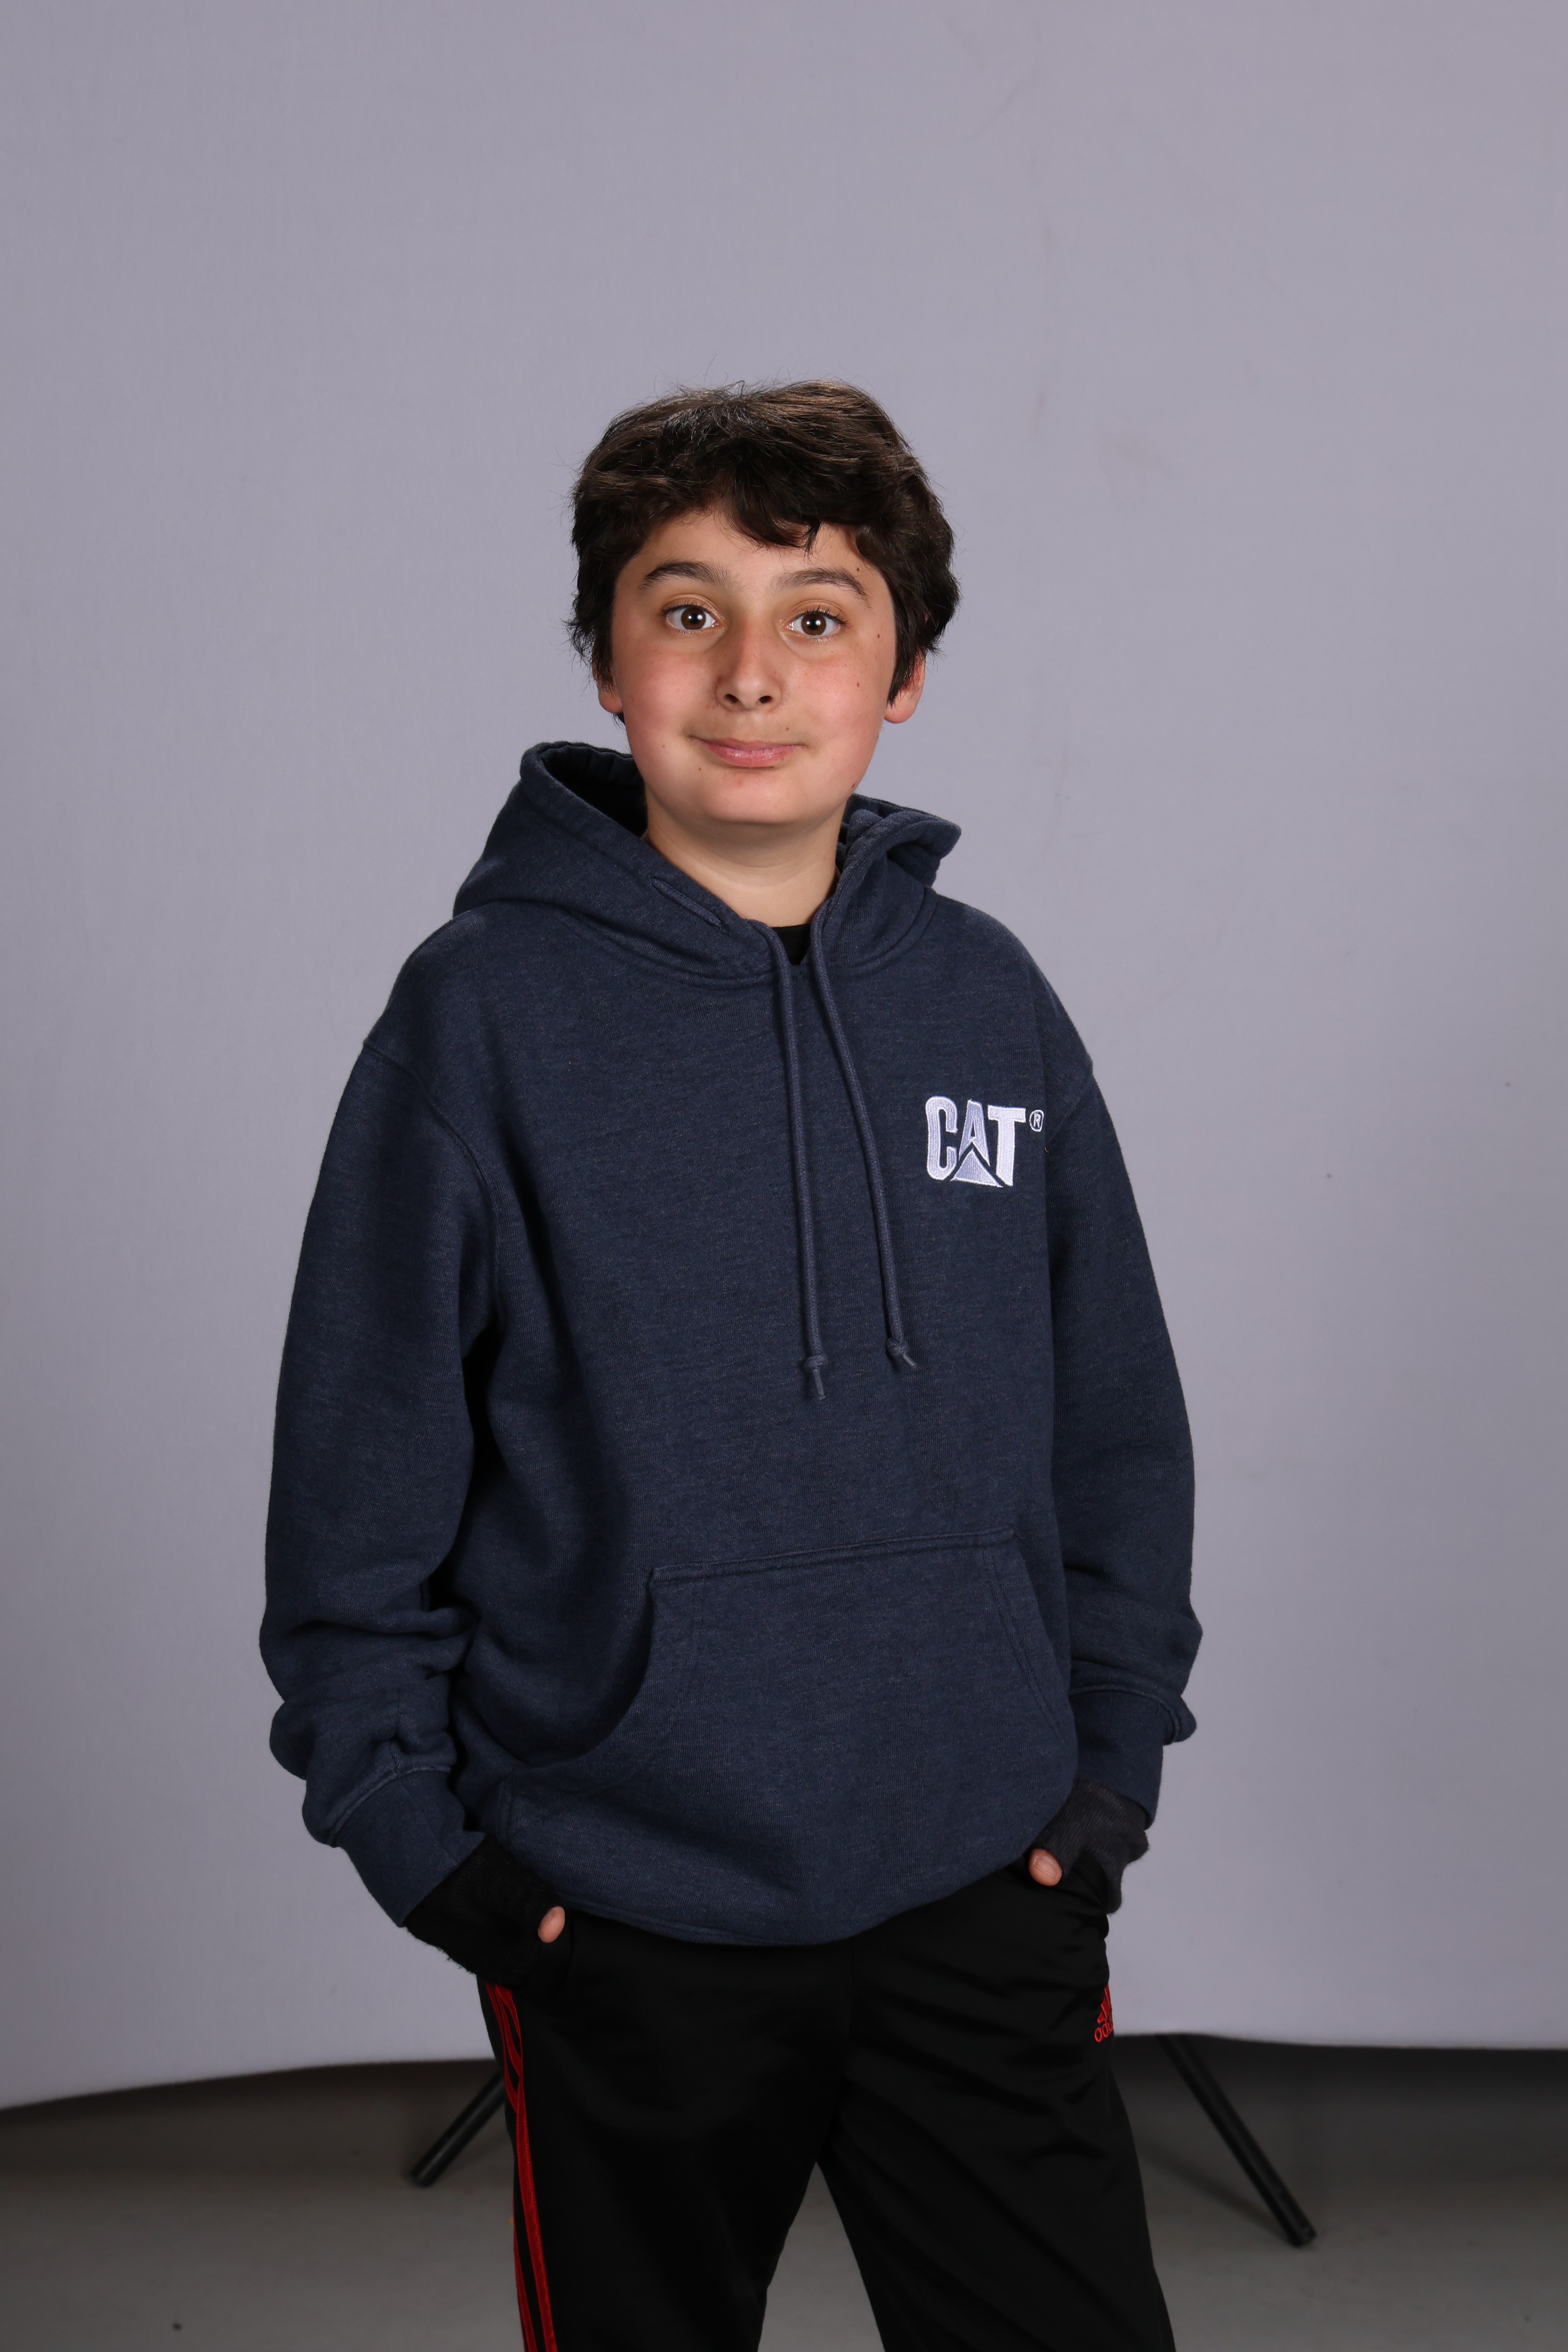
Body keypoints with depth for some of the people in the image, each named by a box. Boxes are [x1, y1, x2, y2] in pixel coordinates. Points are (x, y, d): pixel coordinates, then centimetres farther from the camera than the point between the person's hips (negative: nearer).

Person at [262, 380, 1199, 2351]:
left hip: (987, 1893, 2)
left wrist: (1111, 1756, 5)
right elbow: (361, 1464, -5)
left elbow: (1118, 1426, 8)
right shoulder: (486, 1012, -8)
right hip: (625, 1916, -2)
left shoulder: (987, 1000, 2)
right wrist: (412, 1821, -6)